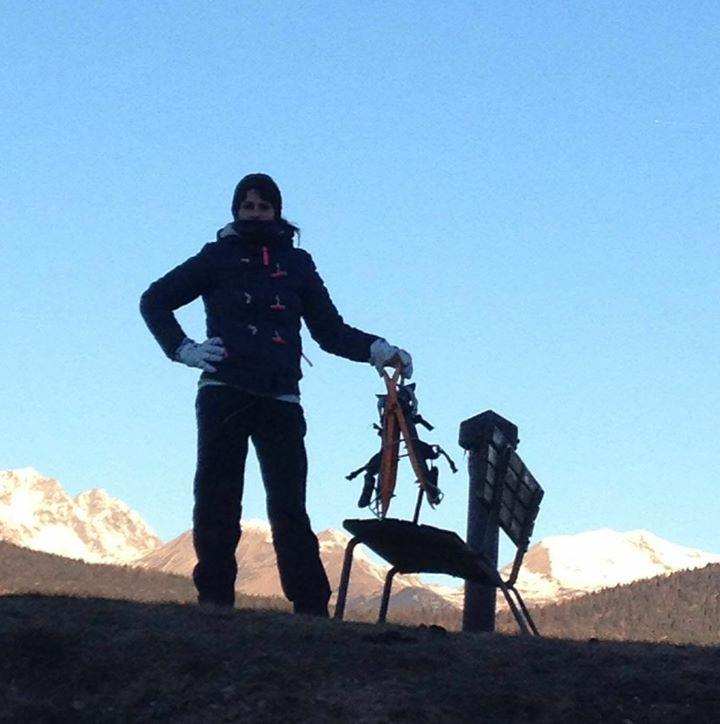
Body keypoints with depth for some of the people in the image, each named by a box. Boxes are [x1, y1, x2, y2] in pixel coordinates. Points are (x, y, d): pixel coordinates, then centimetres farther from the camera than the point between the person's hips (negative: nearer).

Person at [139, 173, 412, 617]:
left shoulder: (297, 264, 15)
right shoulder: (219, 257, 11)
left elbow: (330, 329, 16)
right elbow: (154, 300, 15)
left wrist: (378, 350, 0)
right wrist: (183, 349, 1)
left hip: (280, 399, 1)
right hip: (223, 393, 0)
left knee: (289, 505, -5)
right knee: (217, 496, -4)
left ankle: (311, 607, -7)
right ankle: (215, 597, 0)